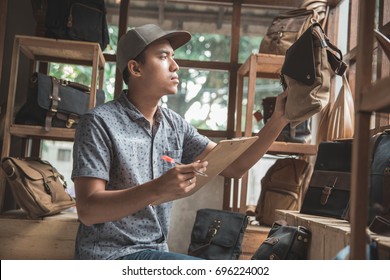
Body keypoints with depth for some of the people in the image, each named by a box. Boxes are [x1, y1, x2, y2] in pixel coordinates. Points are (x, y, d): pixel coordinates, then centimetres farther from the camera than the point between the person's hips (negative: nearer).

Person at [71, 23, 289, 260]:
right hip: (111, 254, -6)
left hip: (155, 250, 7)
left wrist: (278, 119, -8)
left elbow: (233, 167, 2)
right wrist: (158, 189, -32)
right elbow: (87, 210, -19)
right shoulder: (100, 122, -12)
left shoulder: (175, 124, 5)